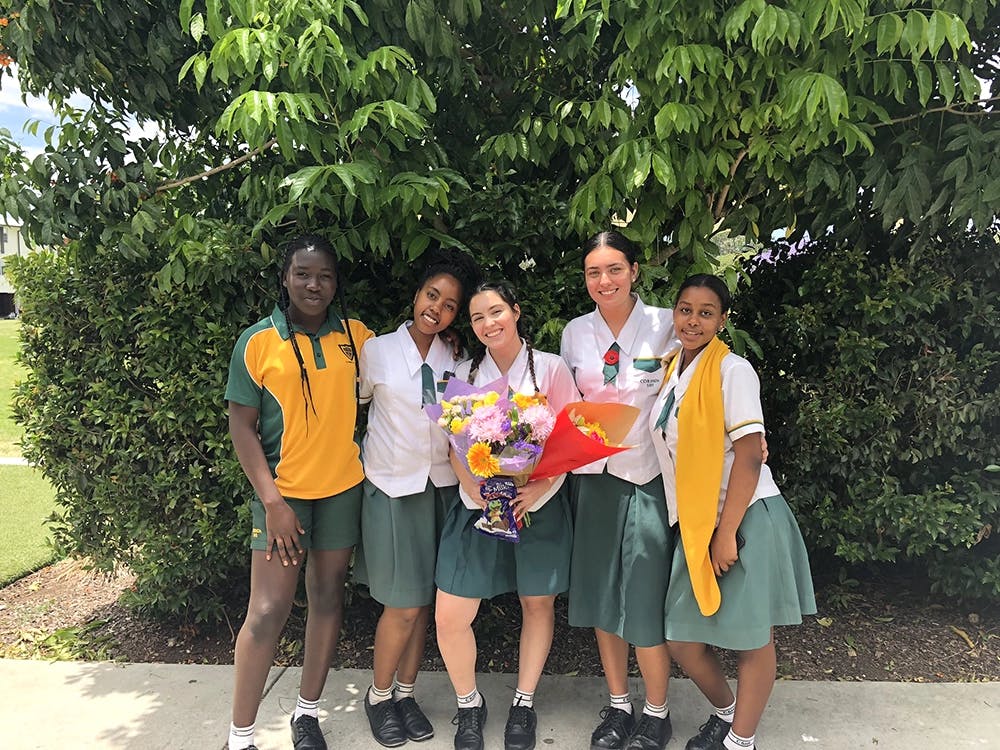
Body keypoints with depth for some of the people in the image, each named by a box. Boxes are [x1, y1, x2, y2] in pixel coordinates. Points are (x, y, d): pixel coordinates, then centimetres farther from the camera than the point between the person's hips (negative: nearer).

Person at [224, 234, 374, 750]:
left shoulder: (355, 335, 2)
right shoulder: (258, 341, -7)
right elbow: (241, 427, -7)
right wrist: (272, 501, -12)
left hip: (343, 488, 4)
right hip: (282, 492, -3)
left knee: (327, 598, 12)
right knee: (268, 612, -3)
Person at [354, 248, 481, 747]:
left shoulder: (455, 361, 4)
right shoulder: (377, 351, -5)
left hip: (441, 487, 3)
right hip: (392, 487, -3)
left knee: (423, 602, 9)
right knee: (404, 606, -2)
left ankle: (406, 693, 29)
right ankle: (378, 696, 23)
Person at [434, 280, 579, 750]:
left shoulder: (550, 368, -2)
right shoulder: (466, 375, 6)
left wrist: (539, 487, -19)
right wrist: (474, 489, -13)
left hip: (539, 505, -1)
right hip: (477, 507, 2)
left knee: (537, 604, 11)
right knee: (449, 616, -3)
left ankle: (524, 704, 34)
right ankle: (468, 705, 23)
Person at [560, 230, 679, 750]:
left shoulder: (665, 326, -6)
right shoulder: (575, 333, 5)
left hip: (648, 475, -4)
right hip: (592, 474, 4)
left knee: (645, 600, 0)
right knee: (599, 594, 11)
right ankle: (617, 705, 30)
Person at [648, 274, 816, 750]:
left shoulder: (732, 370, -10)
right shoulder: (673, 372, 11)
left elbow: (749, 456, -15)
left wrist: (727, 533, -18)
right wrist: (703, 531, 10)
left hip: (745, 520, -6)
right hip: (695, 525, 7)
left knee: (752, 639, 7)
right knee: (682, 639, 11)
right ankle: (725, 711, 37)